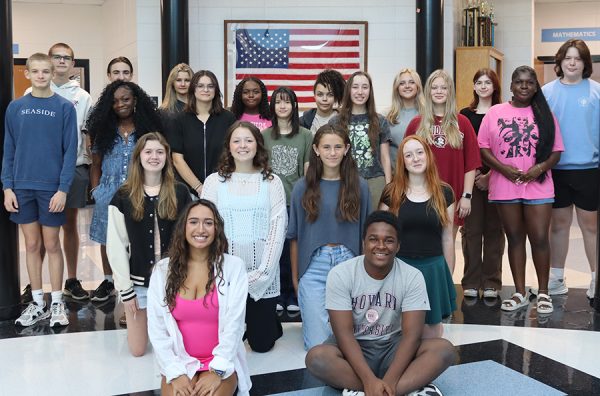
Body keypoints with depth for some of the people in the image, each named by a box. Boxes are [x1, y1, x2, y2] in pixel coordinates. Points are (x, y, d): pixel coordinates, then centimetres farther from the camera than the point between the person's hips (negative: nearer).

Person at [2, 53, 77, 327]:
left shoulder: (65, 107, -3)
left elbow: (70, 151, -5)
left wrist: (63, 188, -12)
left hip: (52, 188, -2)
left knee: (52, 245, 6)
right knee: (32, 245, 10)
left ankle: (57, 303, 18)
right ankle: (37, 303, 21)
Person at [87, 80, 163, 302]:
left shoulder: (147, 129, 1)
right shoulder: (104, 130, 6)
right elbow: (96, 163, 10)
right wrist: (96, 190, 2)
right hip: (109, 194, 2)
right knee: (107, 239, 10)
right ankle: (108, 281, 25)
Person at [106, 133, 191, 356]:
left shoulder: (180, 193, -2)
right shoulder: (123, 197, -5)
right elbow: (116, 247, -5)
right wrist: (125, 289, -7)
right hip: (138, 282, 0)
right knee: (137, 350, 8)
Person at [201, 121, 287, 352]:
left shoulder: (271, 181, 3)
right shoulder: (214, 181, 3)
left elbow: (278, 228, -3)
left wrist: (262, 272, -12)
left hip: (262, 276, 0)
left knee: (262, 343, 5)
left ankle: (270, 324, 38)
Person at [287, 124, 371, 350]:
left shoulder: (359, 186, 4)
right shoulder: (303, 188, 3)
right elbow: (295, 236, 7)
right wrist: (295, 278, 7)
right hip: (314, 266, -1)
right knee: (317, 344, -2)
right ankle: (308, 319, 28)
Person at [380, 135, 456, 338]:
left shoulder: (444, 193, 3)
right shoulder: (391, 193, 0)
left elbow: (447, 239, 7)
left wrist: (448, 276, 9)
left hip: (433, 269, 1)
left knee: (432, 332, 8)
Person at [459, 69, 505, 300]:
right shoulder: (465, 114, 9)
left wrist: (490, 176, -10)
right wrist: (473, 173, -7)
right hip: (470, 178, 1)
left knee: (494, 229, 3)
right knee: (471, 230, 2)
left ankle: (491, 283, 10)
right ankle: (471, 283, 8)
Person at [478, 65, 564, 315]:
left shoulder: (544, 114, 7)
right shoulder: (495, 112, 6)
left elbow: (556, 151, 6)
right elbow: (483, 147, 2)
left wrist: (541, 167, -13)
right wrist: (502, 167, -12)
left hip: (538, 186, 0)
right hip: (505, 186, 0)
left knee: (539, 238, -2)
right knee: (515, 238, 8)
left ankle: (543, 292, 14)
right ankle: (520, 293, 18)